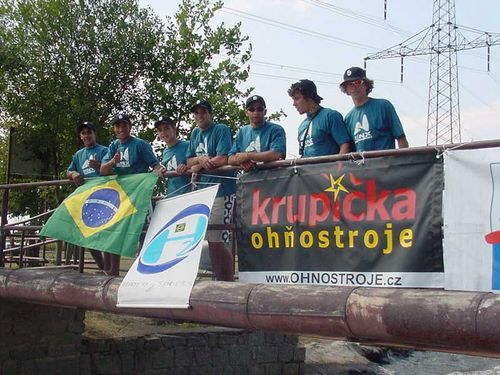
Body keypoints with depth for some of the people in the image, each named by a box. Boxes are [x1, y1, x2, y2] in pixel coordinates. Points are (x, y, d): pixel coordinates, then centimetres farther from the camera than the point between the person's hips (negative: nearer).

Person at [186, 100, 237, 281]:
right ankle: (219, 279, 13)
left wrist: (199, 166, -3)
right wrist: (201, 159, -7)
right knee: (211, 239, 7)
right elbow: (189, 162, 15)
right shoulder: (195, 133, 18)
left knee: (217, 240, -11)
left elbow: (223, 159, -16)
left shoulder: (221, 130, -4)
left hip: (221, 190, -7)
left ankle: (228, 281, -4)